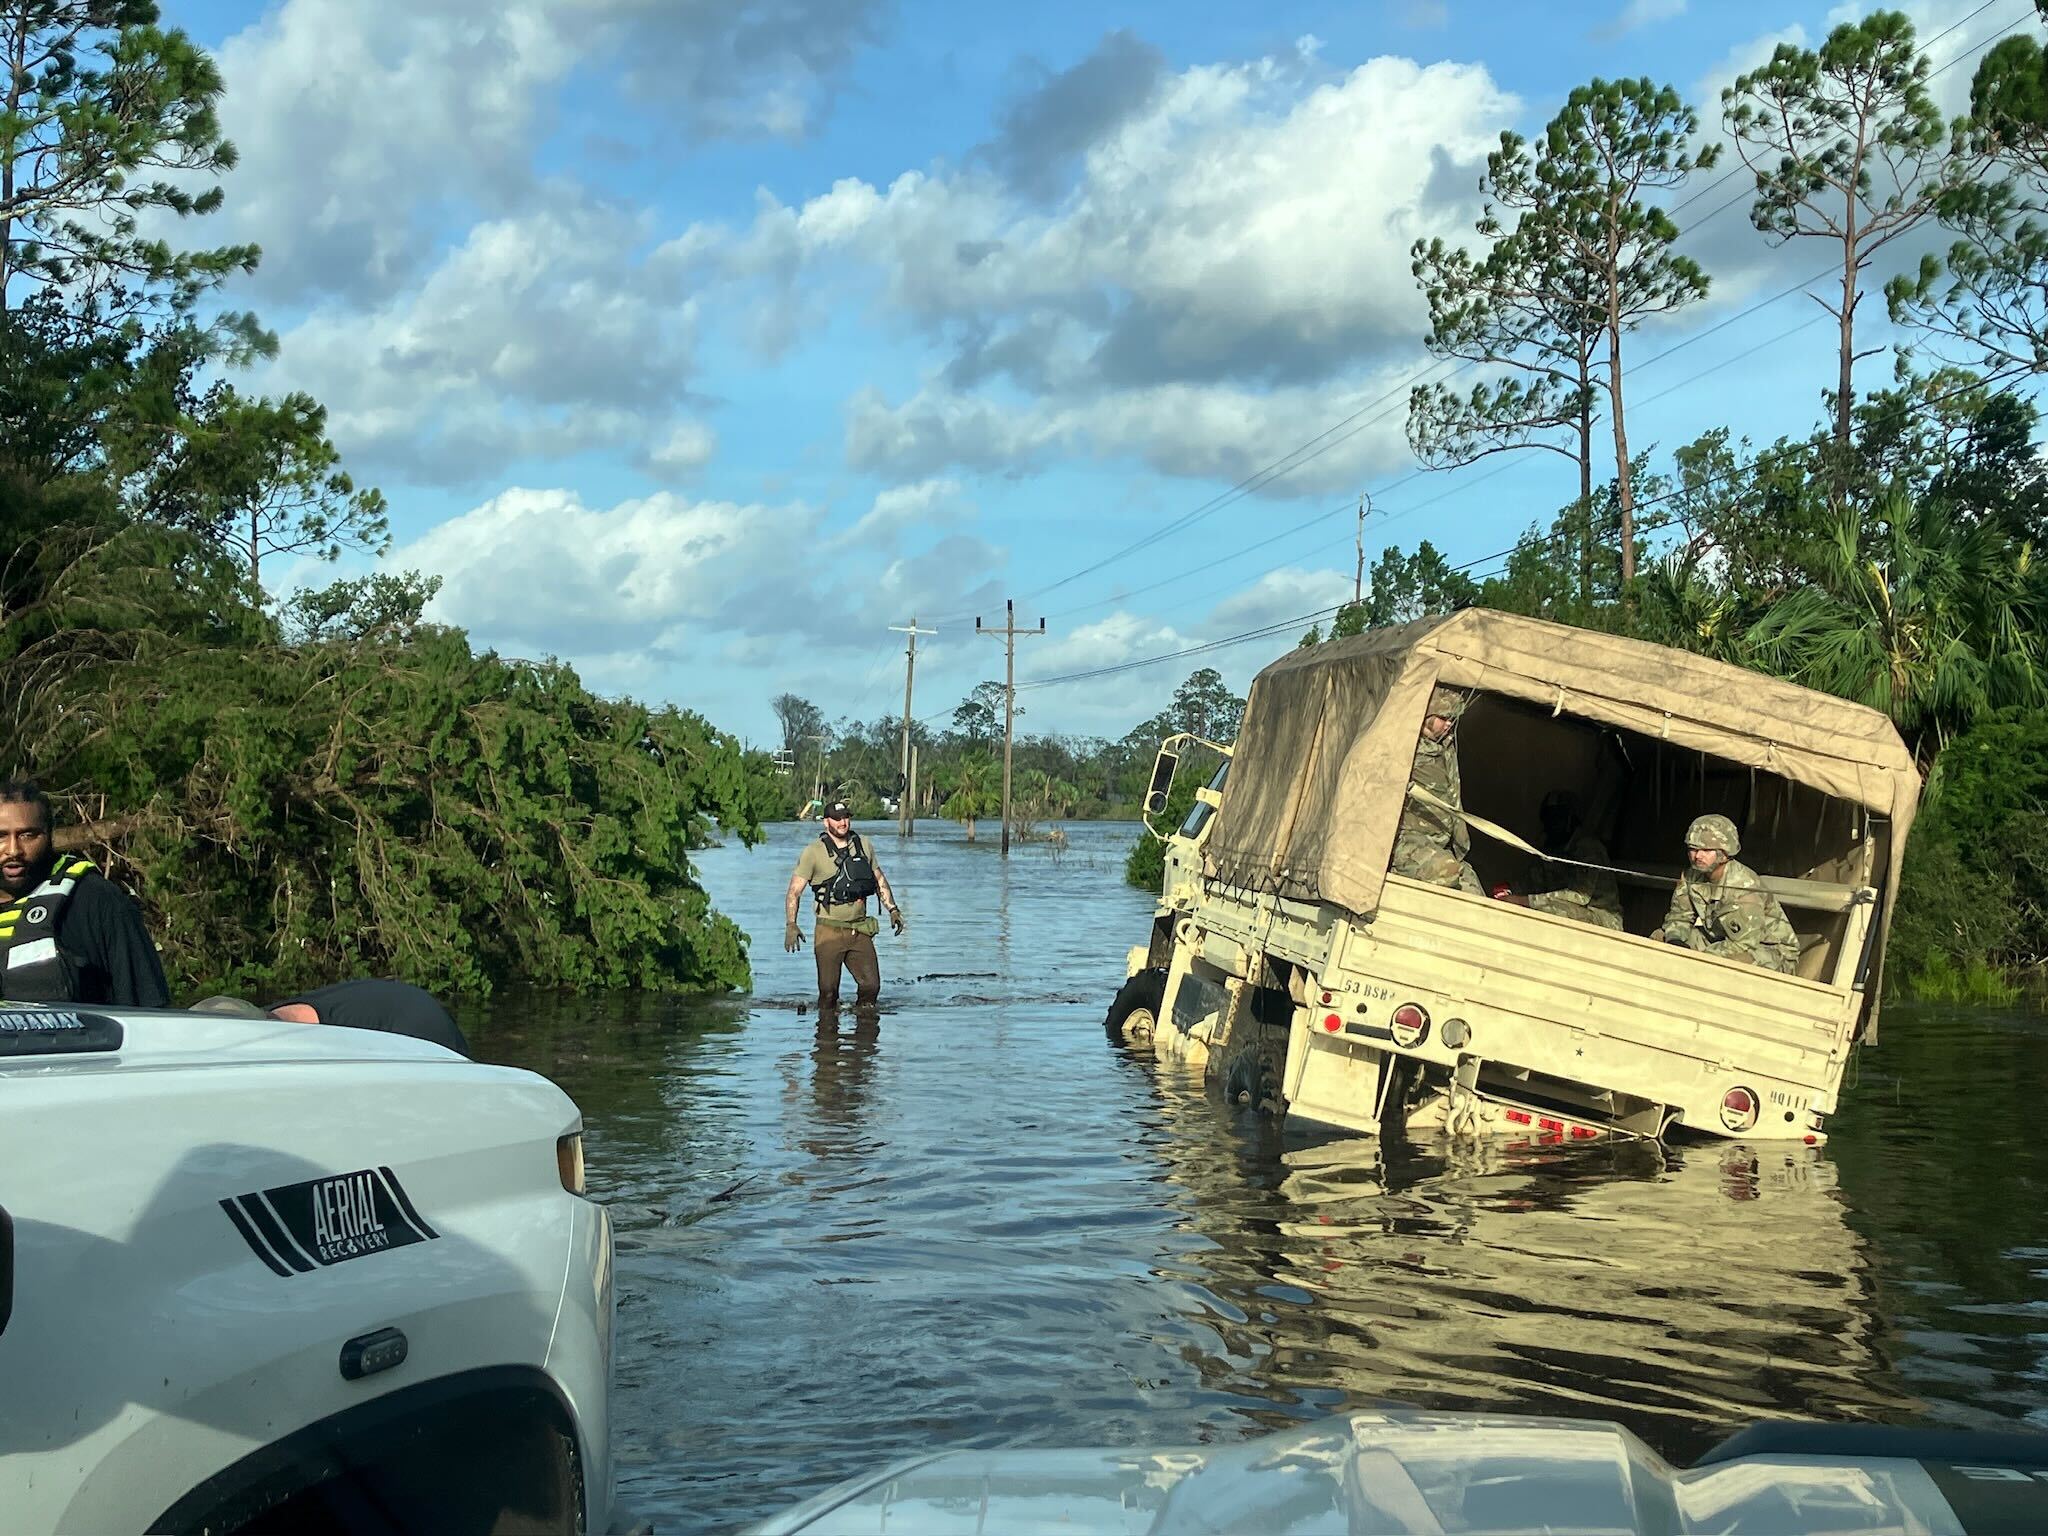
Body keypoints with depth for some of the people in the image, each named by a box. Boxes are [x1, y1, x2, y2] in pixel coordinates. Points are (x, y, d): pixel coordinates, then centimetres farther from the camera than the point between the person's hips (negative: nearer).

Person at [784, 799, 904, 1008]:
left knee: (871, 985, 1)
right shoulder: (814, 852, -5)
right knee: (828, 990, -3)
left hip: (860, 931, 4)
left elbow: (880, 879, 21)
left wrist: (893, 910, 12)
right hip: (829, 931, -4)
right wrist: (791, 925, -18)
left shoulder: (863, 845, 8)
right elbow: (794, 891, -7)